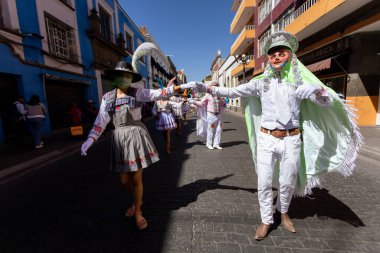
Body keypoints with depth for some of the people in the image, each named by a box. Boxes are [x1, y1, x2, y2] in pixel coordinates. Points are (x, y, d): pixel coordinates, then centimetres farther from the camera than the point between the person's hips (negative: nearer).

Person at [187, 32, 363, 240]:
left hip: (291, 140, 1)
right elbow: (232, 92, 0)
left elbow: (328, 103, -2)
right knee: (264, 183, 4)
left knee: (287, 182, 16)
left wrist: (317, 89, -25)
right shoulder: (261, 82, 1)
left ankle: (282, 212, 44)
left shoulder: (301, 81, 2)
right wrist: (206, 88, -8)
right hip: (267, 139, 0)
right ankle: (266, 220, 26)